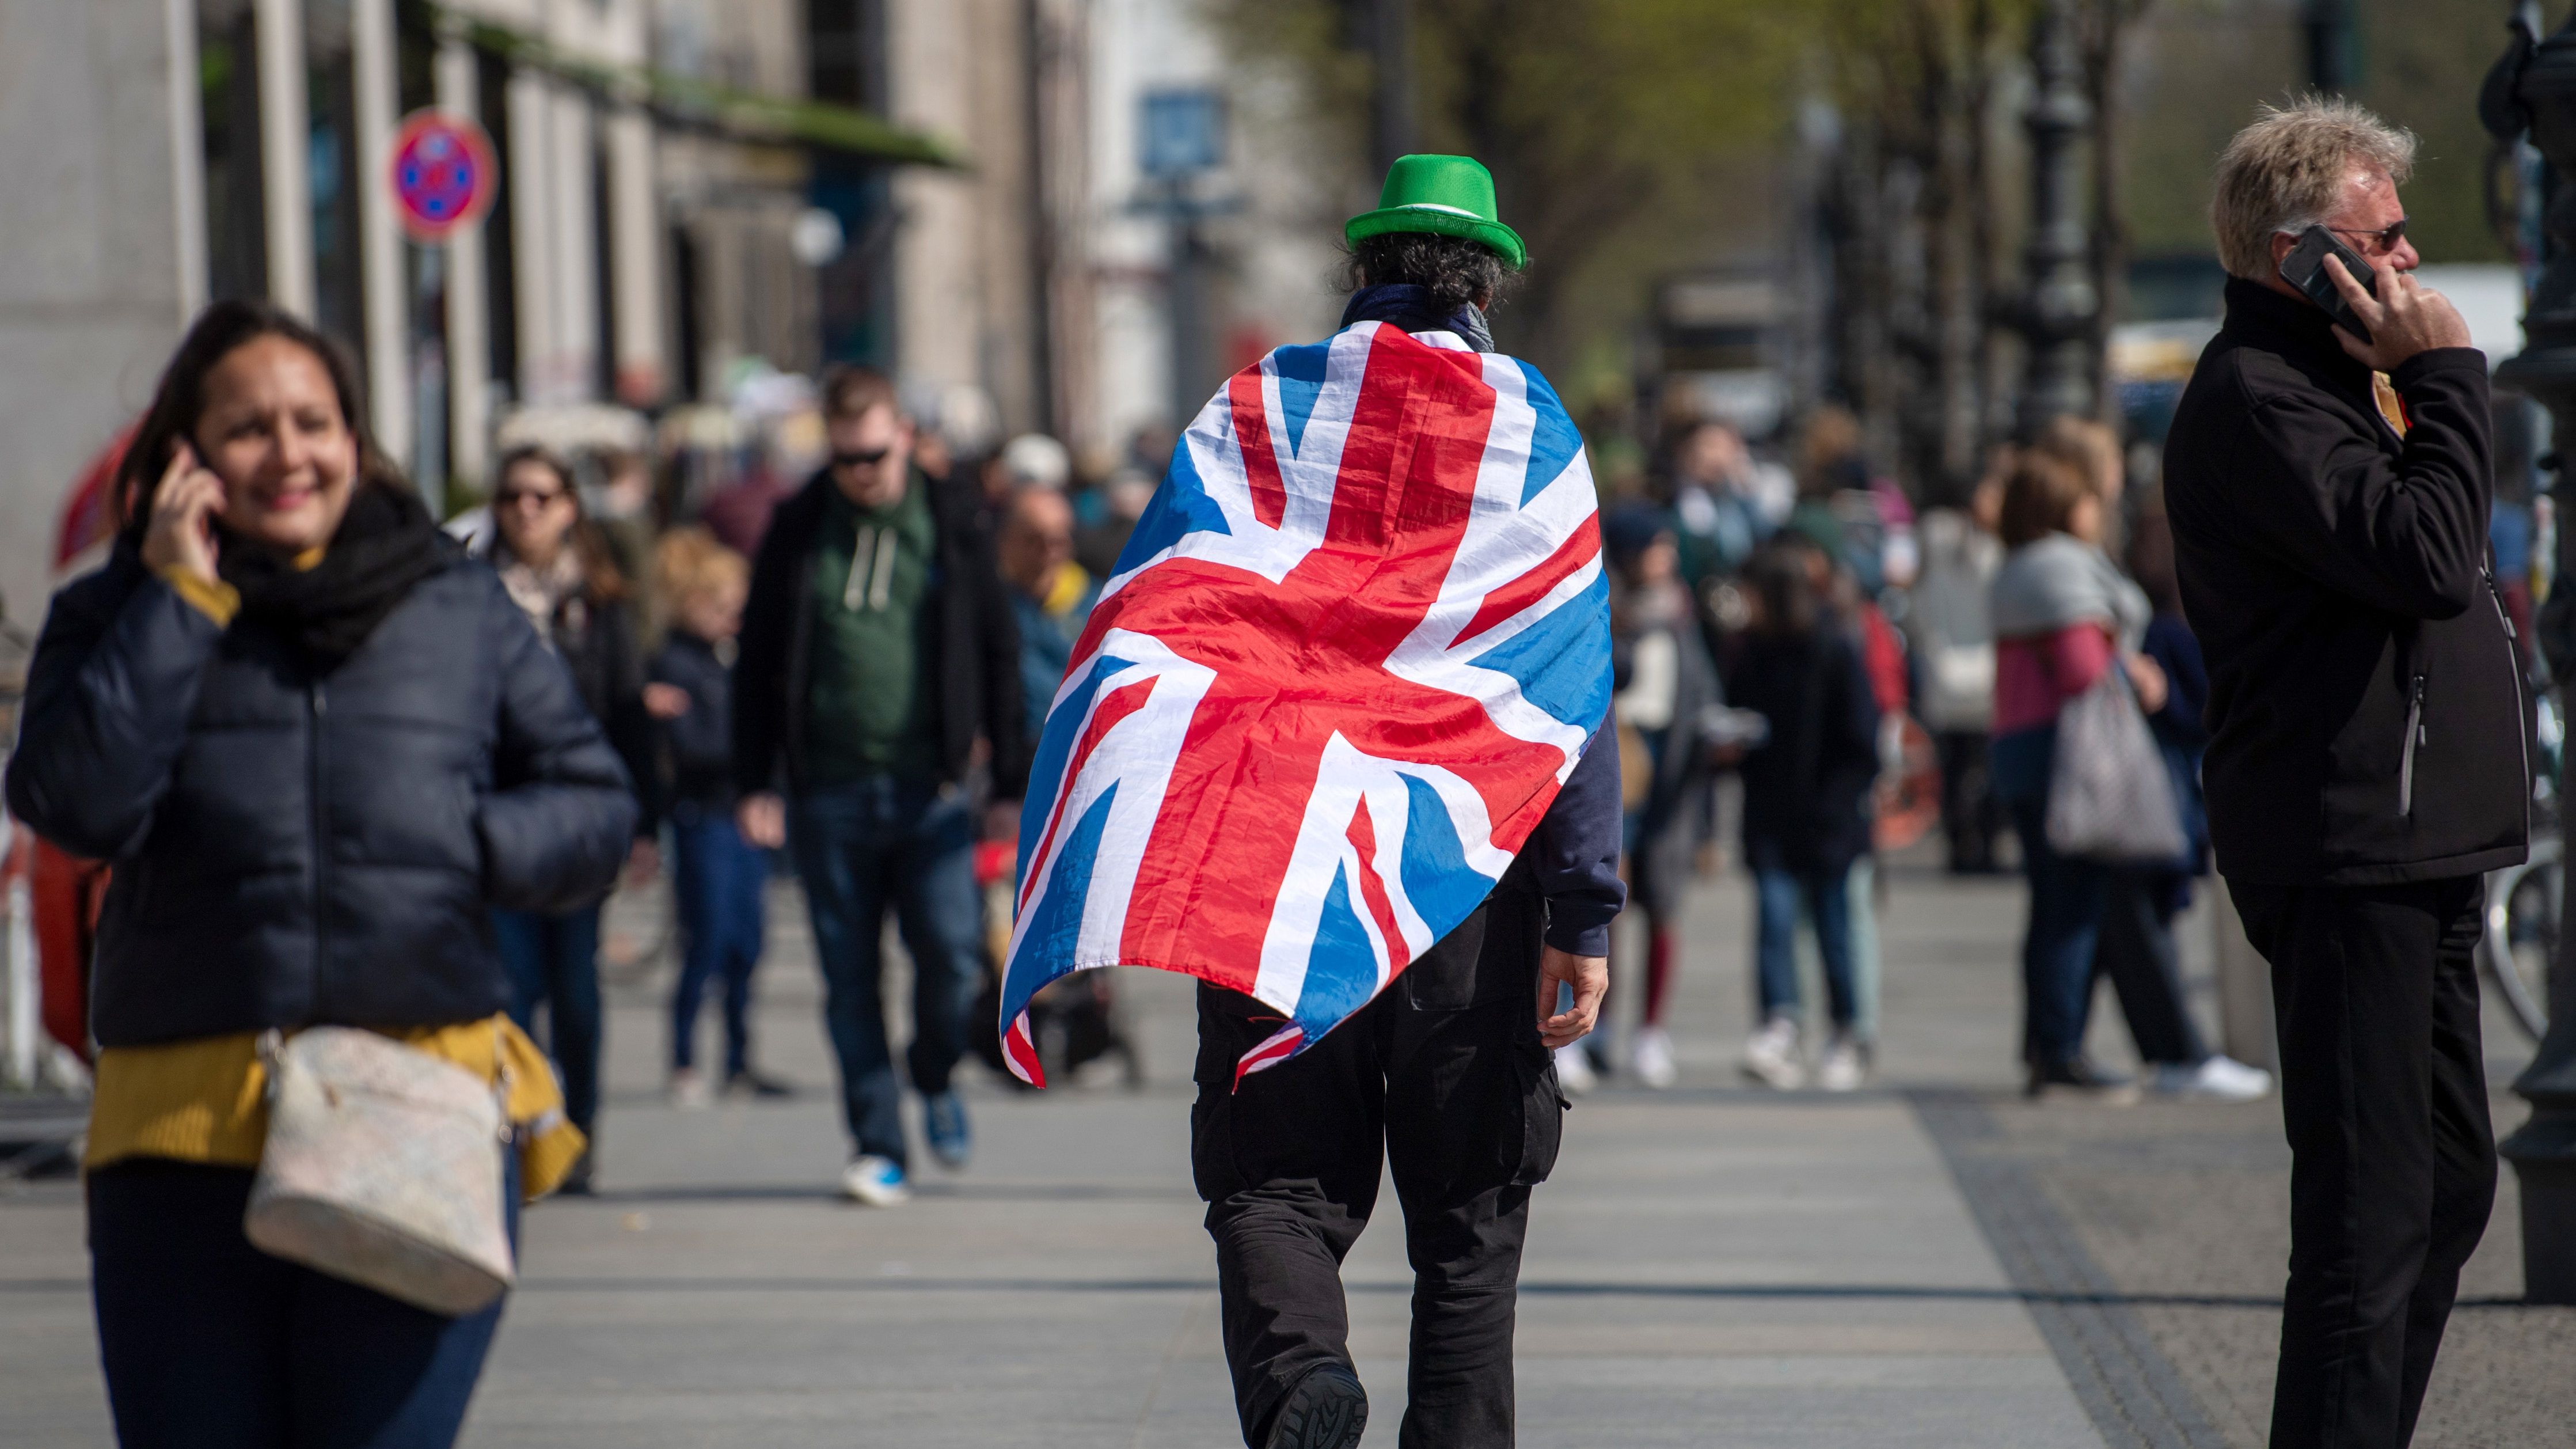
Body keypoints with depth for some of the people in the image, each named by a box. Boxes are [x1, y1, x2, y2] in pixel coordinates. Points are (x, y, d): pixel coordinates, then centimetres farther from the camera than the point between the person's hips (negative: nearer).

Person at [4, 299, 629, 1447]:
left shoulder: (461, 610, 14)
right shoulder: (118, 618, 10)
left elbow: (595, 804, 16)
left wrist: (464, 845, -4)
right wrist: (179, 602, -6)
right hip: (184, 1135, 0)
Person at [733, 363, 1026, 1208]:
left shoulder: (951, 527, 5)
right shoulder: (797, 533, 6)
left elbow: (999, 654, 9)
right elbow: (757, 663, 9)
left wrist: (1008, 783, 5)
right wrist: (755, 784, 2)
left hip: (931, 789, -1)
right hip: (828, 791, 1)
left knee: (951, 954, -8)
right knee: (849, 979, 1)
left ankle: (936, 1081, 21)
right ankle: (877, 1143, 9)